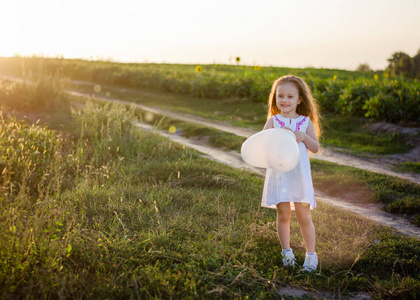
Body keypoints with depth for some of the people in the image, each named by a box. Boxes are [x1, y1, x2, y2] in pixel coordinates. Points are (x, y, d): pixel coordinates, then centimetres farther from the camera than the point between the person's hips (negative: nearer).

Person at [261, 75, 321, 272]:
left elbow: (316, 148, 3)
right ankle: (286, 251, 20)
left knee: (303, 216, 0)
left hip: (299, 174, 0)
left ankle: (311, 253, 15)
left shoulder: (306, 122, 5)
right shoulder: (273, 121, 4)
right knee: (283, 215, 4)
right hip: (279, 173, 0)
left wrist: (304, 137, -14)